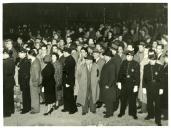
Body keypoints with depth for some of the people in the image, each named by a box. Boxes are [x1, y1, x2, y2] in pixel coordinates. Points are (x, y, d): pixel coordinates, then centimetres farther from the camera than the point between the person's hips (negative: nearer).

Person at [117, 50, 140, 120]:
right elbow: (120, 73, 7)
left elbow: (137, 75, -9)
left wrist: (136, 85, -12)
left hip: (132, 83, -3)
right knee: (123, 98, 12)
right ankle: (122, 112, 26)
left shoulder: (136, 64, -8)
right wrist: (119, 82, 2)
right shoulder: (124, 63, 4)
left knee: (132, 99, 4)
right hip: (124, 83, 4)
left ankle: (133, 113, 19)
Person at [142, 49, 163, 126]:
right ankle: (150, 115, 33)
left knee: (157, 104, -1)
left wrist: (161, 88, -7)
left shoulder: (159, 67, -3)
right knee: (149, 102, 13)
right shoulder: (146, 67, 5)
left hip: (157, 87, -3)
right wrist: (144, 87, 0)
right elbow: (144, 78, 5)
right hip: (149, 87, 3)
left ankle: (158, 120, 6)